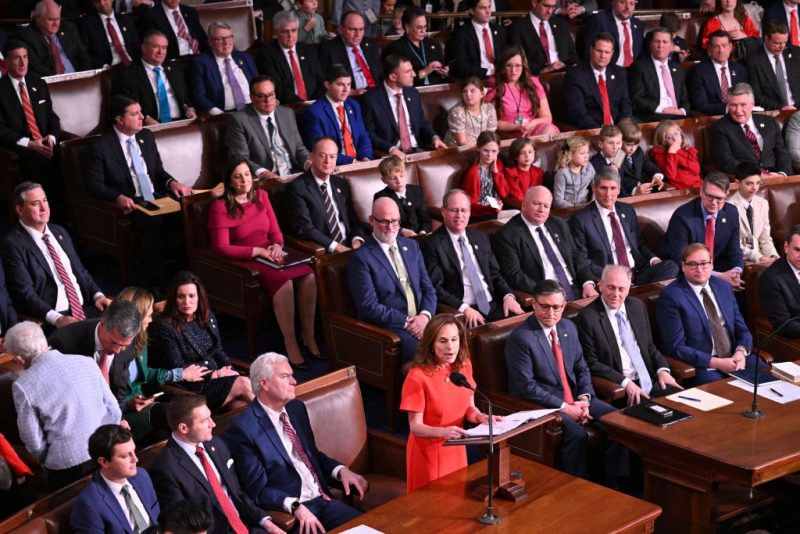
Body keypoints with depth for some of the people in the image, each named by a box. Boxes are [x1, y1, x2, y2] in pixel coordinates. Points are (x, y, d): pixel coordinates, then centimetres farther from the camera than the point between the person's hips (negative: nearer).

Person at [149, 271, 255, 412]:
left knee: (240, 403, -26)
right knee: (243, 384, -22)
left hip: (217, 377, 6)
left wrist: (228, 368, -2)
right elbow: (177, 369, -12)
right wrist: (214, 374, -13)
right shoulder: (165, 327, -10)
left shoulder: (208, 317, 12)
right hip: (190, 388, -6)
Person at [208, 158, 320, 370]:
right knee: (284, 282, -34)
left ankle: (308, 336, -11)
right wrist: (259, 251, -15)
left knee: (309, 277, -24)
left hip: (269, 255, 6)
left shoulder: (261, 196, 12)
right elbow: (221, 247, -10)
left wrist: (276, 245, -9)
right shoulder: (220, 208, -5)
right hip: (244, 262, -5)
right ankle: (290, 343, -22)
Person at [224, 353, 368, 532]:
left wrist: (341, 470, 4)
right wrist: (295, 506, -27)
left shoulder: (296, 408, 11)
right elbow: (257, 489, -13)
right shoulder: (243, 429, -11)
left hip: (322, 499, 7)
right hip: (287, 512, -6)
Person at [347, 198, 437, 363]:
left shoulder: (411, 246, 17)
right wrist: (406, 322, -14)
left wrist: (425, 315, -5)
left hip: (421, 320, 6)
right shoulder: (360, 258, -2)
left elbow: (428, 289, 16)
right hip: (389, 326, -5)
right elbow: (369, 306, -8)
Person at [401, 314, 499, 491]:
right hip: (428, 453, -5)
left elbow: (469, 407, 6)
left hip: (456, 449, 5)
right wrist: (443, 432, -37)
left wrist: (480, 417, -16)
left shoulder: (464, 365, -4)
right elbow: (415, 427, -20)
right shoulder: (417, 376, -22)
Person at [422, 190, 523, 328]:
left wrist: (508, 296, 0)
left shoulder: (480, 237, 17)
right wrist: (463, 308, -20)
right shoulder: (432, 244, -2)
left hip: (492, 305, 6)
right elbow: (436, 288, -7)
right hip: (461, 312, -6)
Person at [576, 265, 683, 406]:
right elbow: (591, 363, -8)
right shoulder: (587, 317, -6)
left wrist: (662, 369, 0)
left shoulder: (638, 306, 13)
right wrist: (625, 383, -18)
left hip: (650, 381, 6)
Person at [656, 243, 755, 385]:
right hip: (701, 366, -6)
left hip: (734, 358, 6)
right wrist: (716, 363, -17)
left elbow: (741, 329, 16)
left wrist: (741, 352, -7)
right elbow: (676, 347, -10)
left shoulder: (723, 287, 13)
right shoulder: (670, 296, -6)